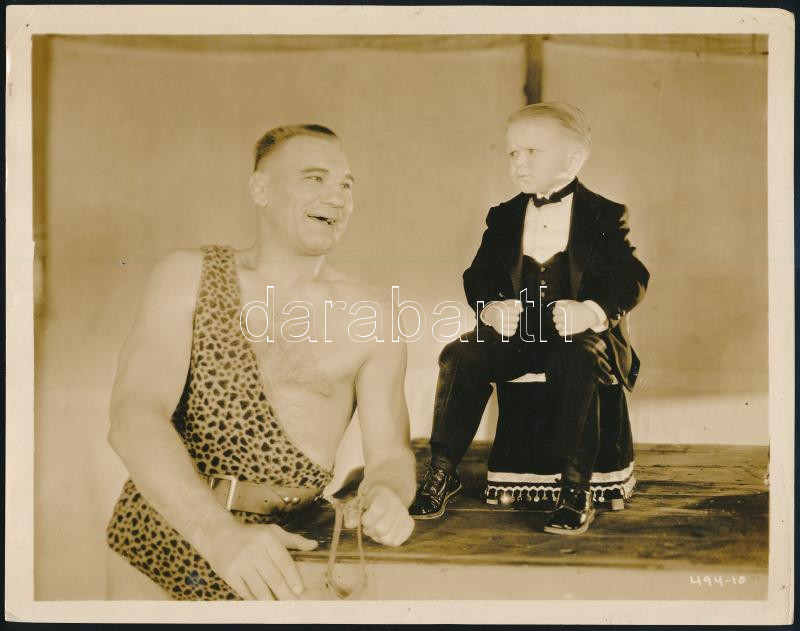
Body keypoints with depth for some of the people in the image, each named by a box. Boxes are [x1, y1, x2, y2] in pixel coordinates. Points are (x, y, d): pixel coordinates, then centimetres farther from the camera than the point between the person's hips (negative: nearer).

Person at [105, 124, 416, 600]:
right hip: (153, 534, 1)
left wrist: (385, 494, -25)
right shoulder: (189, 275, -3)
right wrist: (217, 530, -29)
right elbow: (134, 417, -14)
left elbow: (389, 450, -1)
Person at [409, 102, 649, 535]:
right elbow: (478, 275, 11)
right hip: (515, 330, 4)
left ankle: (576, 485, -29)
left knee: (576, 359, -38)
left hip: (579, 333, -3)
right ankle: (442, 470, -14)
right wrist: (490, 307, -14)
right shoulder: (503, 217, 16)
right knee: (460, 355, -23)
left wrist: (593, 310, -28)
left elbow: (631, 279, -6)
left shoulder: (605, 216, 4)